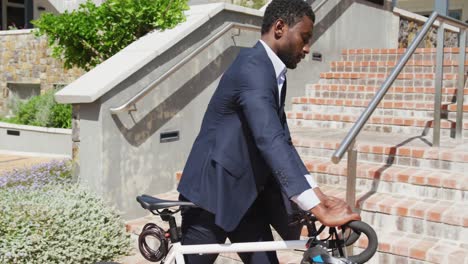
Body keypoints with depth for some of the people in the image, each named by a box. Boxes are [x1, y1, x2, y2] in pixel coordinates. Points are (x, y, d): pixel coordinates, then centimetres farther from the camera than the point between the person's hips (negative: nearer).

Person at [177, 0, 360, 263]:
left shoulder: (274, 74, 8)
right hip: (213, 194, -9)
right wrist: (318, 210, -38)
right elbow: (270, 142, -34)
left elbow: (282, 140, 7)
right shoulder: (252, 68, -22)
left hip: (246, 196, 9)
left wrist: (319, 196, -2)